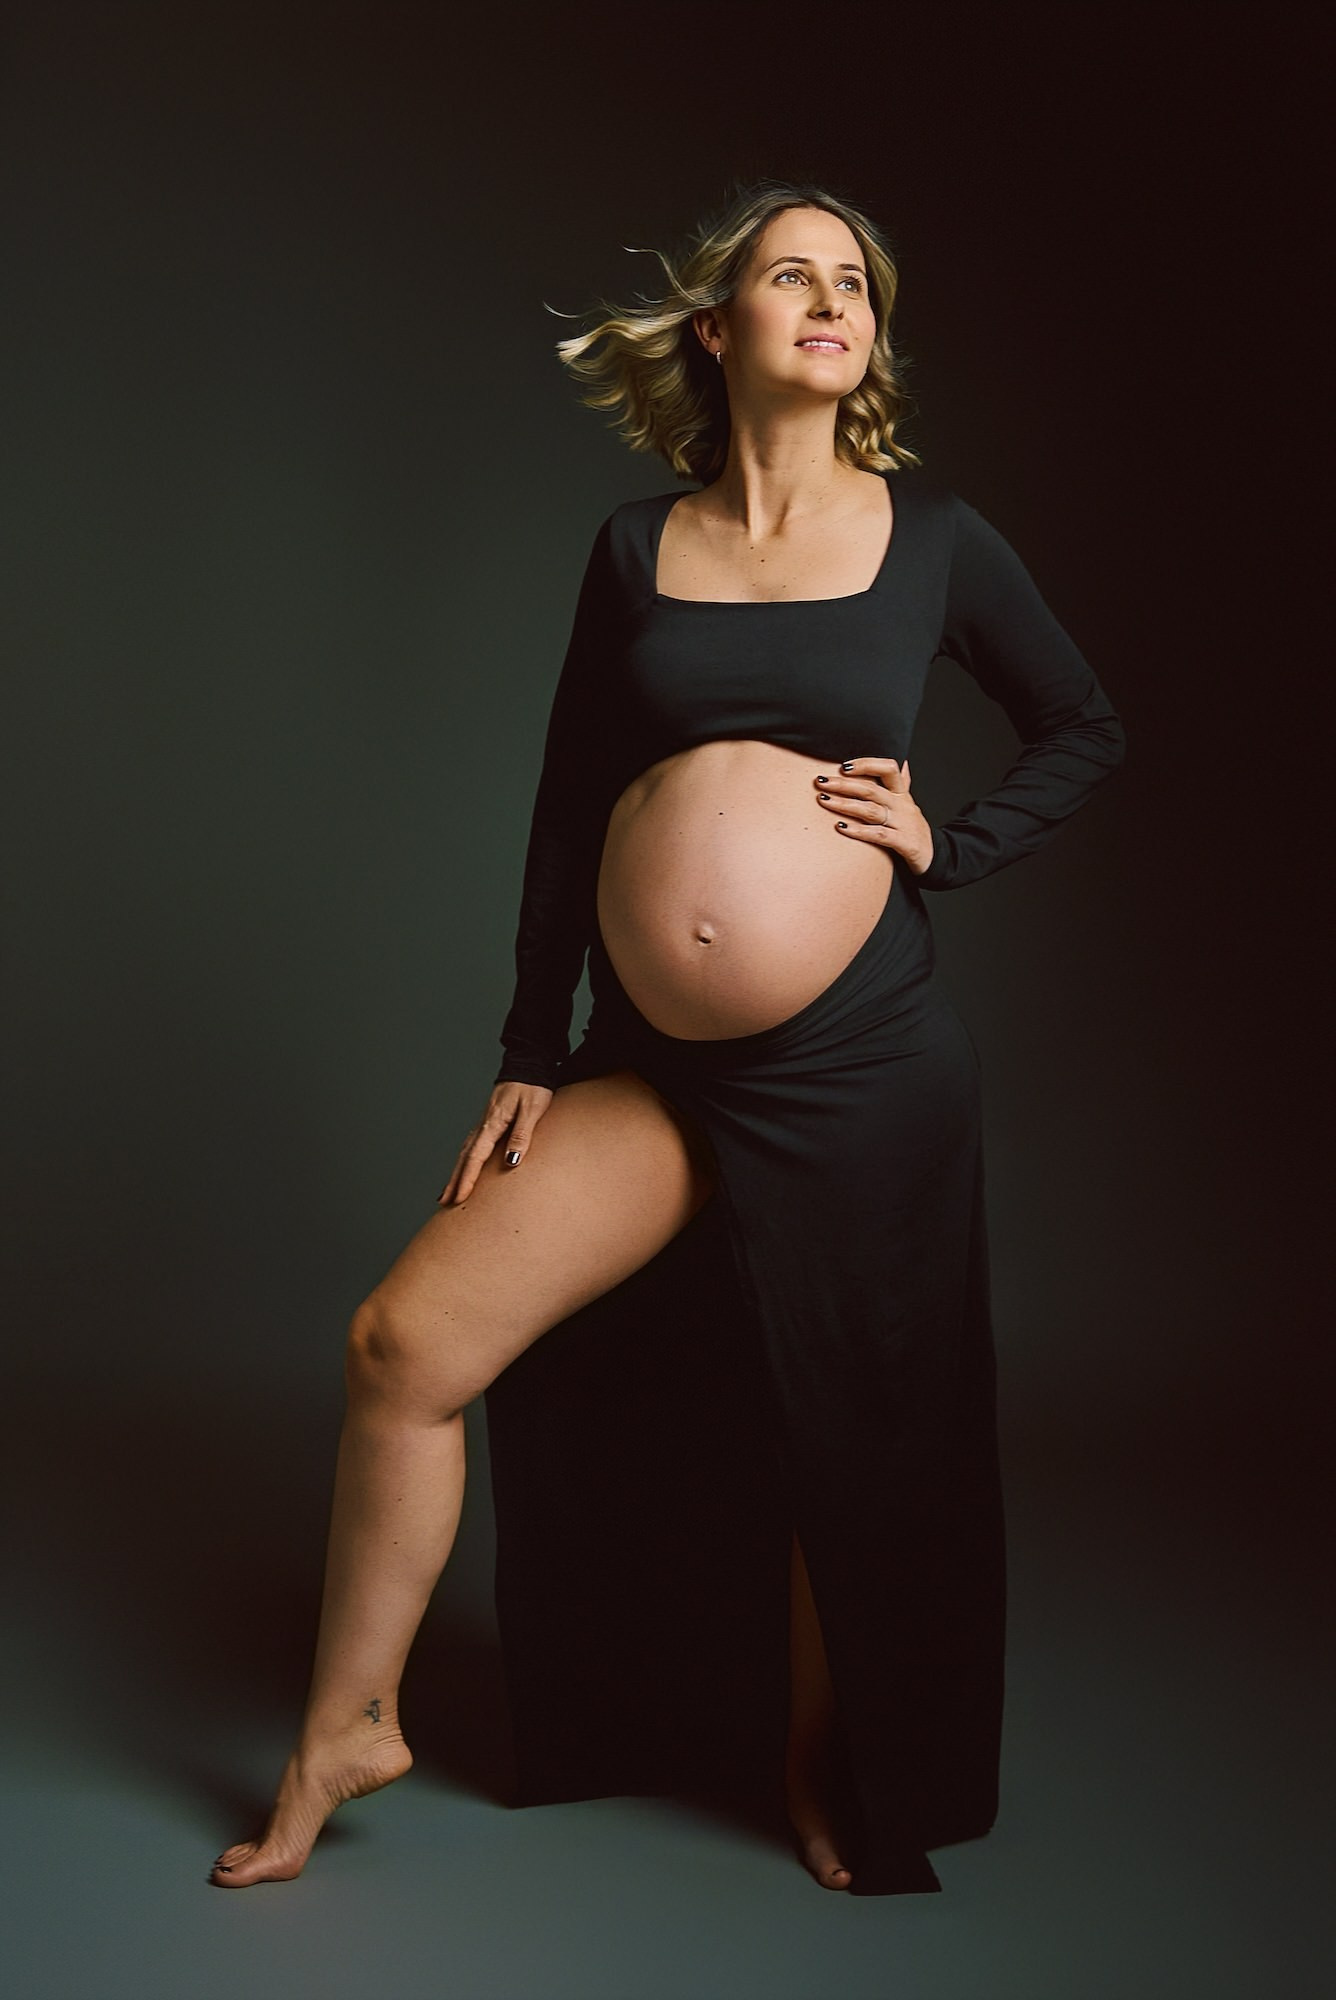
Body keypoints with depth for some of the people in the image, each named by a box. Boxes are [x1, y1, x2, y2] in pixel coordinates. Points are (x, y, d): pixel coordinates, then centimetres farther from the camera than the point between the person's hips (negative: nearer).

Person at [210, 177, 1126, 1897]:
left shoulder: (931, 536, 3)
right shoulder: (637, 548, 7)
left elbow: (1086, 732, 13)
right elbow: (567, 812, 8)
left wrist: (950, 841, -4)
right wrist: (530, 1059, 7)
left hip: (863, 1067, -1)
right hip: (654, 1070, 2)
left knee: (845, 1445, 10)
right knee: (404, 1342, -3)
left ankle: (824, 1775, 36)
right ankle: (348, 1728, 18)